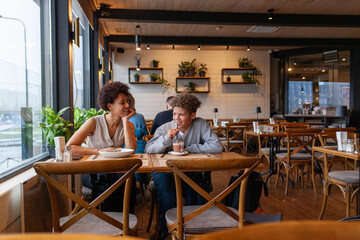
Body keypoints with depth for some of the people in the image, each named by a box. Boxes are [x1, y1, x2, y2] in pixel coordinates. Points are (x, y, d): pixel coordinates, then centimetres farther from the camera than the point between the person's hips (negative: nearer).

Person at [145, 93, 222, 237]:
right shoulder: (164, 129, -3)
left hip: (191, 171, 1)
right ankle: (167, 231, 0)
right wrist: (166, 139, -25)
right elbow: (148, 150, -11)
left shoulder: (200, 125, -5)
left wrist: (188, 149, -12)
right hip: (166, 170, 0)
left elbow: (217, 147, -15)